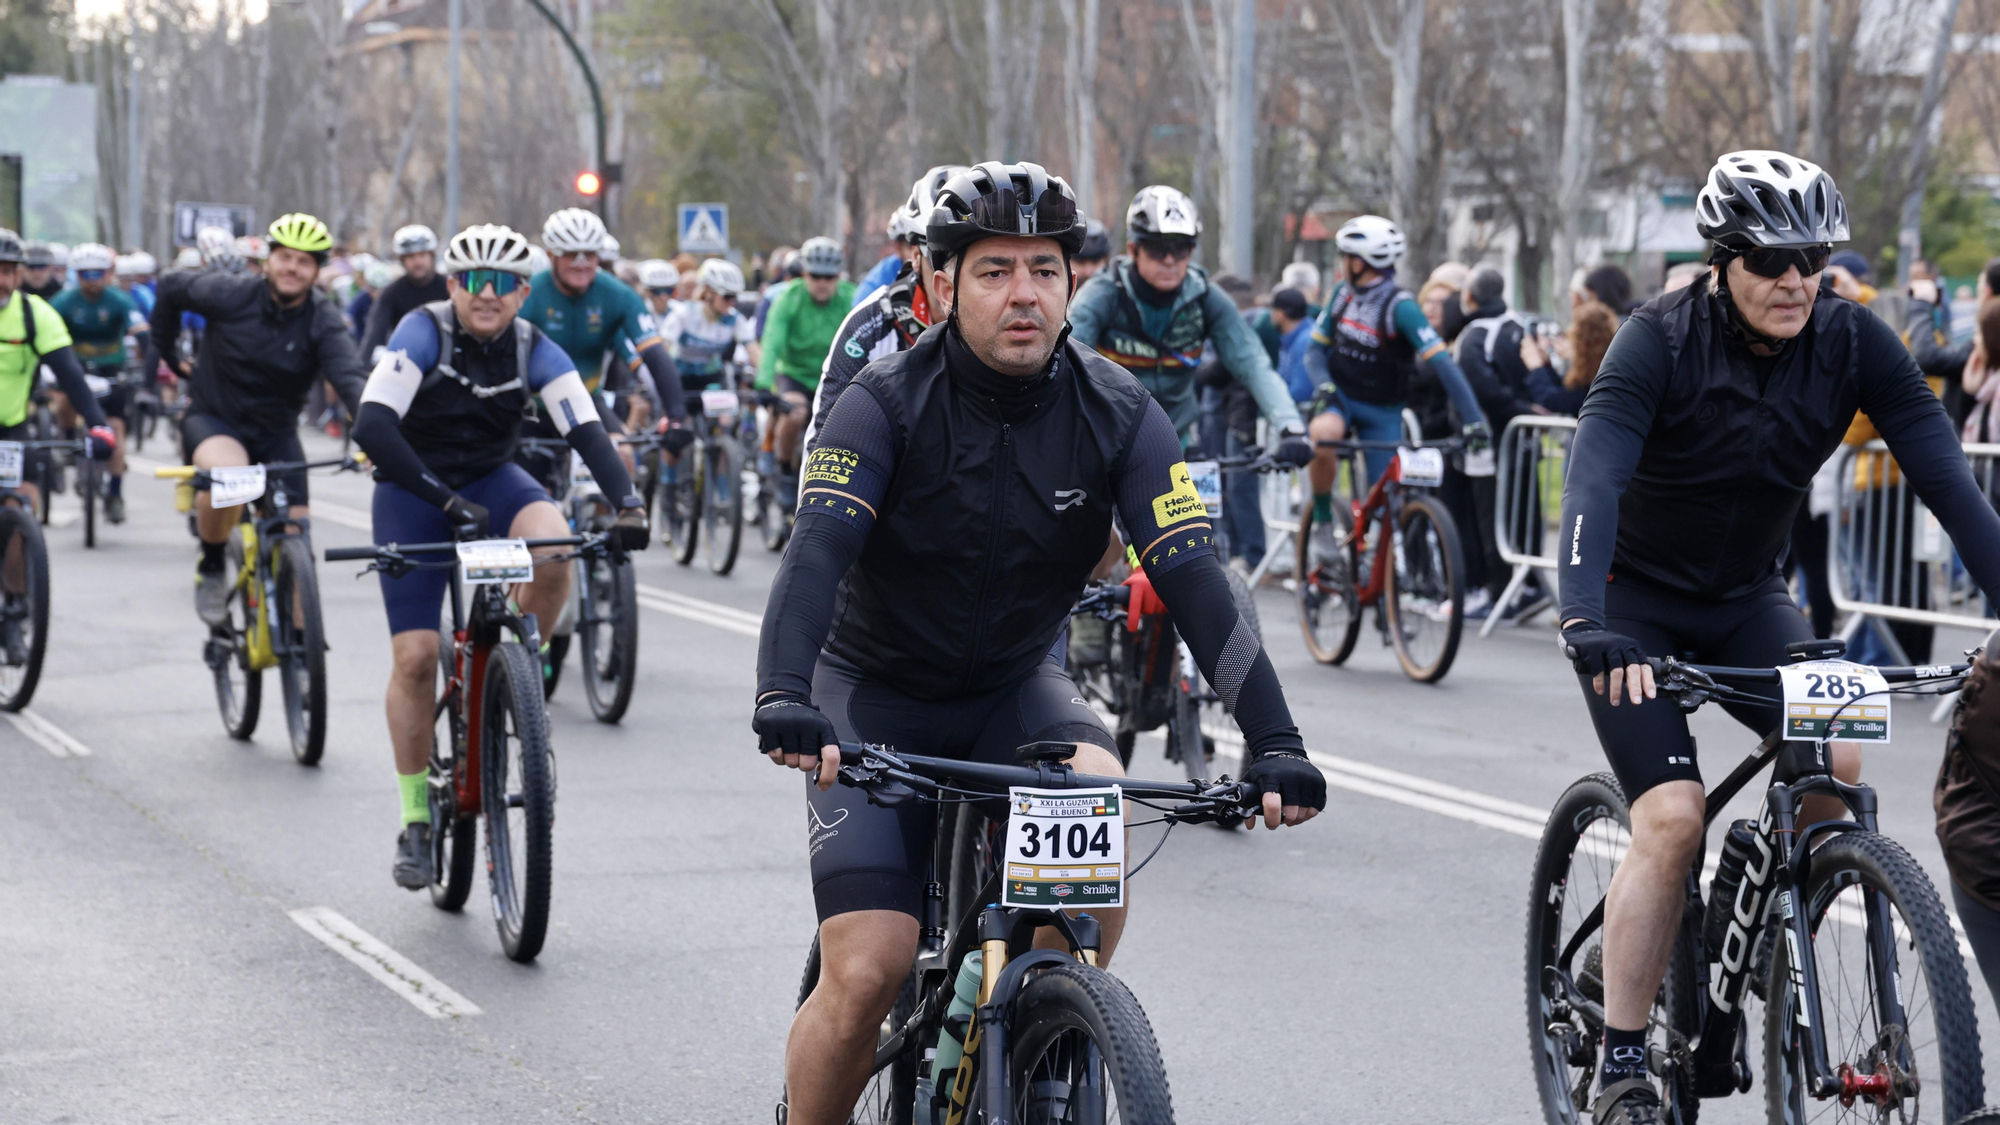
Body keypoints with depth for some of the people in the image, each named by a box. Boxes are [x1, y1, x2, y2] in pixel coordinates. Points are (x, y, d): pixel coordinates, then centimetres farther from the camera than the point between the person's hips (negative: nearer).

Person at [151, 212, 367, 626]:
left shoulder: (323, 321, -13)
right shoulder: (231, 294, -13)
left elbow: (349, 378, -29)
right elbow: (171, 287, 5)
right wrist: (168, 351, 12)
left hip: (276, 434, 2)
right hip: (212, 421, -2)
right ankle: (210, 568, -11)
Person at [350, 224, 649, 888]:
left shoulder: (535, 352, -12)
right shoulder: (424, 333, -21)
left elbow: (587, 431, -21)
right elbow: (372, 426, -32)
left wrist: (628, 502, -39)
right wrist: (447, 500, -40)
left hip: (492, 479, 2)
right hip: (414, 491, -2)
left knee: (553, 547, -32)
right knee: (415, 657, -10)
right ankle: (416, 823, 4)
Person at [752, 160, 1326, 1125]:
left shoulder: (1116, 414, -13)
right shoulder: (889, 403, -20)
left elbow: (1193, 577, -21)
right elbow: (816, 551, -32)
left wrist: (1273, 742, -32)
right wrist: (784, 699, -50)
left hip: (1013, 690, 2)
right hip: (878, 693, -2)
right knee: (866, 973, -18)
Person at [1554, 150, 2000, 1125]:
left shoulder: (1853, 341, -13)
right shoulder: (1661, 340, -23)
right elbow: (1594, 478, -36)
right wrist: (1584, 623, -51)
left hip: (1745, 600, 4)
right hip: (1635, 604, -3)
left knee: (1833, 759, -22)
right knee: (1672, 816, -19)